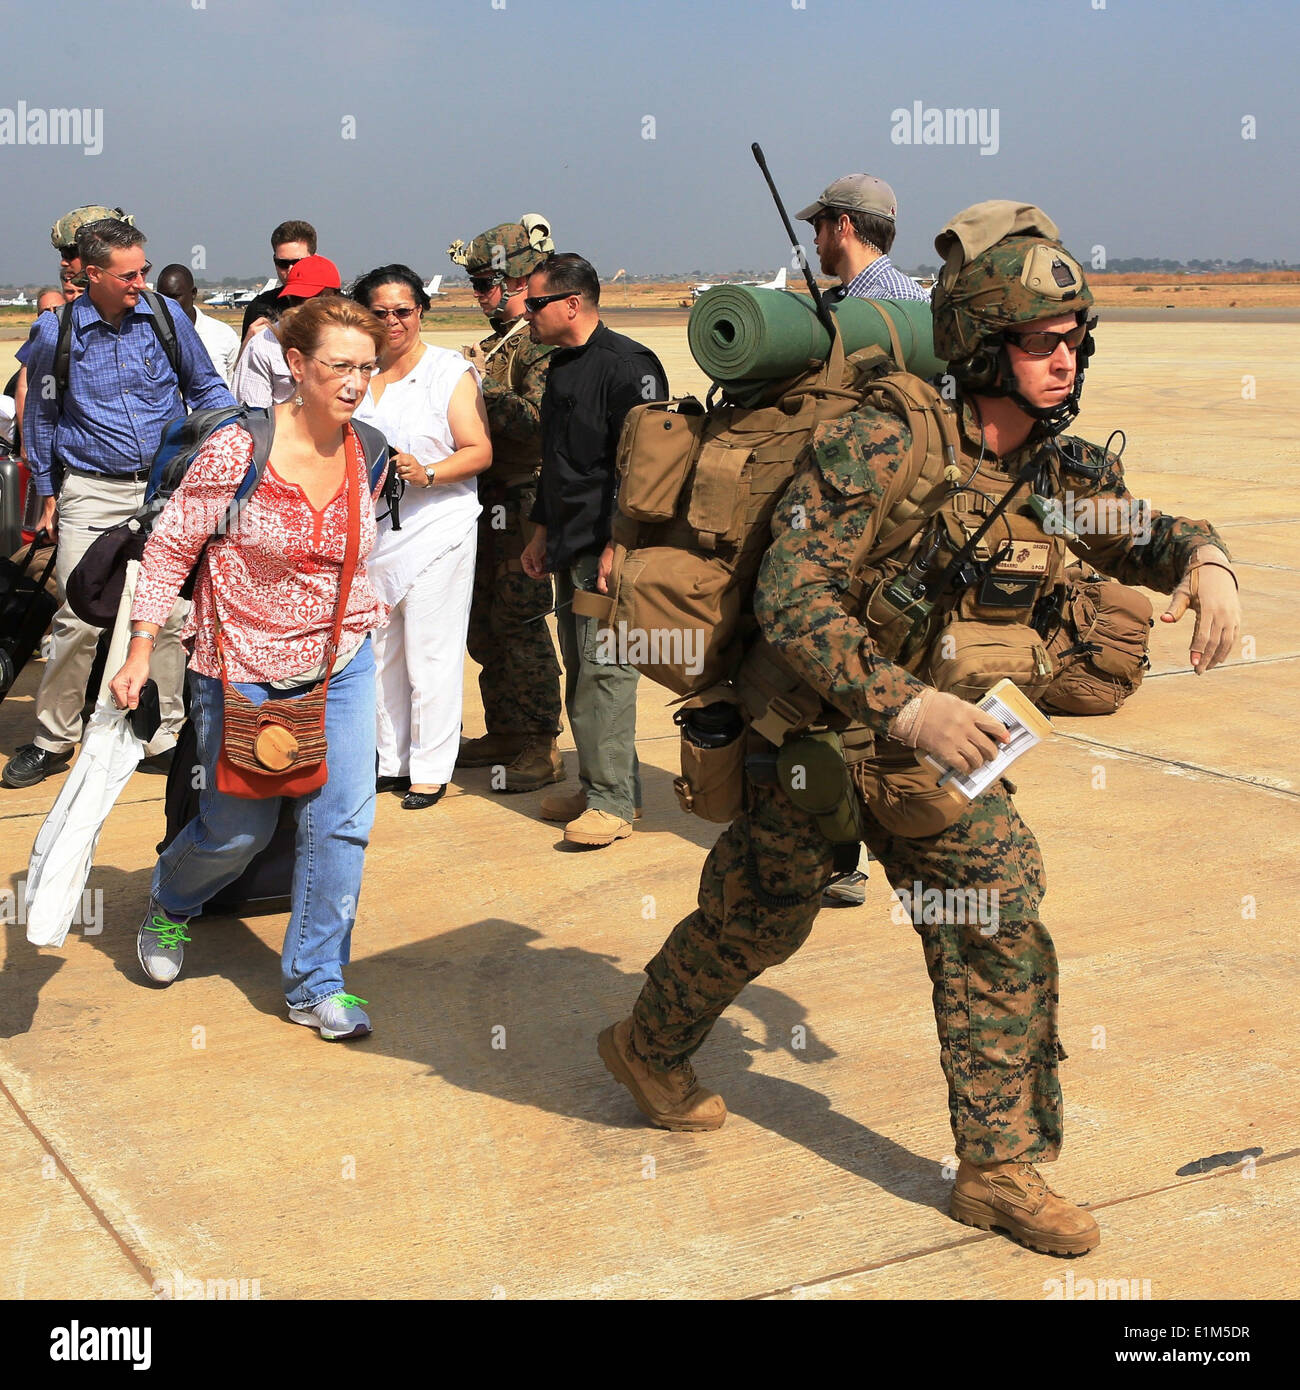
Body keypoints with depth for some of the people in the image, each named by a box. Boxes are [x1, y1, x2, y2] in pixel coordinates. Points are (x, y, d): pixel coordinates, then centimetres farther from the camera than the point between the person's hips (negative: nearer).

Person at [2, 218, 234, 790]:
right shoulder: (56, 331, -2)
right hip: (92, 491, -2)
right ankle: (52, 738, 9)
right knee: (79, 618, -7)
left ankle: (164, 733, 17)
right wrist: (47, 495, 13)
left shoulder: (166, 316, 0)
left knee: (170, 613, 2)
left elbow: (205, 388, 14)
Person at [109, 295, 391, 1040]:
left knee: (344, 820, -2)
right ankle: (169, 904, 42)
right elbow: (171, 546, -11)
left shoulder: (367, 454, -3)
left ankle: (317, 984, 13)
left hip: (342, 662, 4)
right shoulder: (239, 448, -18)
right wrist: (141, 653, -12)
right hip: (244, 665, -4)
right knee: (239, 828, 7)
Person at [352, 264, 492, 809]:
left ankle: (431, 769, 7)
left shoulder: (451, 371, -1)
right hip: (370, 533, 5)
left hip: (435, 530, -5)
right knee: (377, 651, 10)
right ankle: (391, 761, 22)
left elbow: (480, 452, -6)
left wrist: (425, 473, -20)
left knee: (430, 654, -3)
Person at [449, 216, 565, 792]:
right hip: (487, 502, 10)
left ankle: (541, 749, 2)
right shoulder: (498, 340, 15)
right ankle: (504, 734, 27)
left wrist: (483, 384, -24)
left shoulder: (545, 344, -14)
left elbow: (540, 422, -28)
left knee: (520, 624, -6)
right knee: (484, 624, 15)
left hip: (524, 504, -10)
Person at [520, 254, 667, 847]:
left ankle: (613, 800, -1)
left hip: (610, 551, -9)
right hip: (569, 549, 9)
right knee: (580, 671, 12)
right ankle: (597, 785, 22)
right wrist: (543, 530, 24)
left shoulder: (628, 365, -13)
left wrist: (617, 546, -21)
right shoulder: (562, 364, 16)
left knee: (603, 671, -7)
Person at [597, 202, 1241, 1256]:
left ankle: (1001, 1168, 12)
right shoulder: (878, 447, -26)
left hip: (941, 730, 6)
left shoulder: (1065, 469, -5)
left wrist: (1203, 561, -11)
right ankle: (649, 1048, 42)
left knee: (1001, 928, -1)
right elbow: (791, 598, -29)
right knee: (756, 918, 12)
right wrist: (907, 708, -38)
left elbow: (1139, 535, 14)